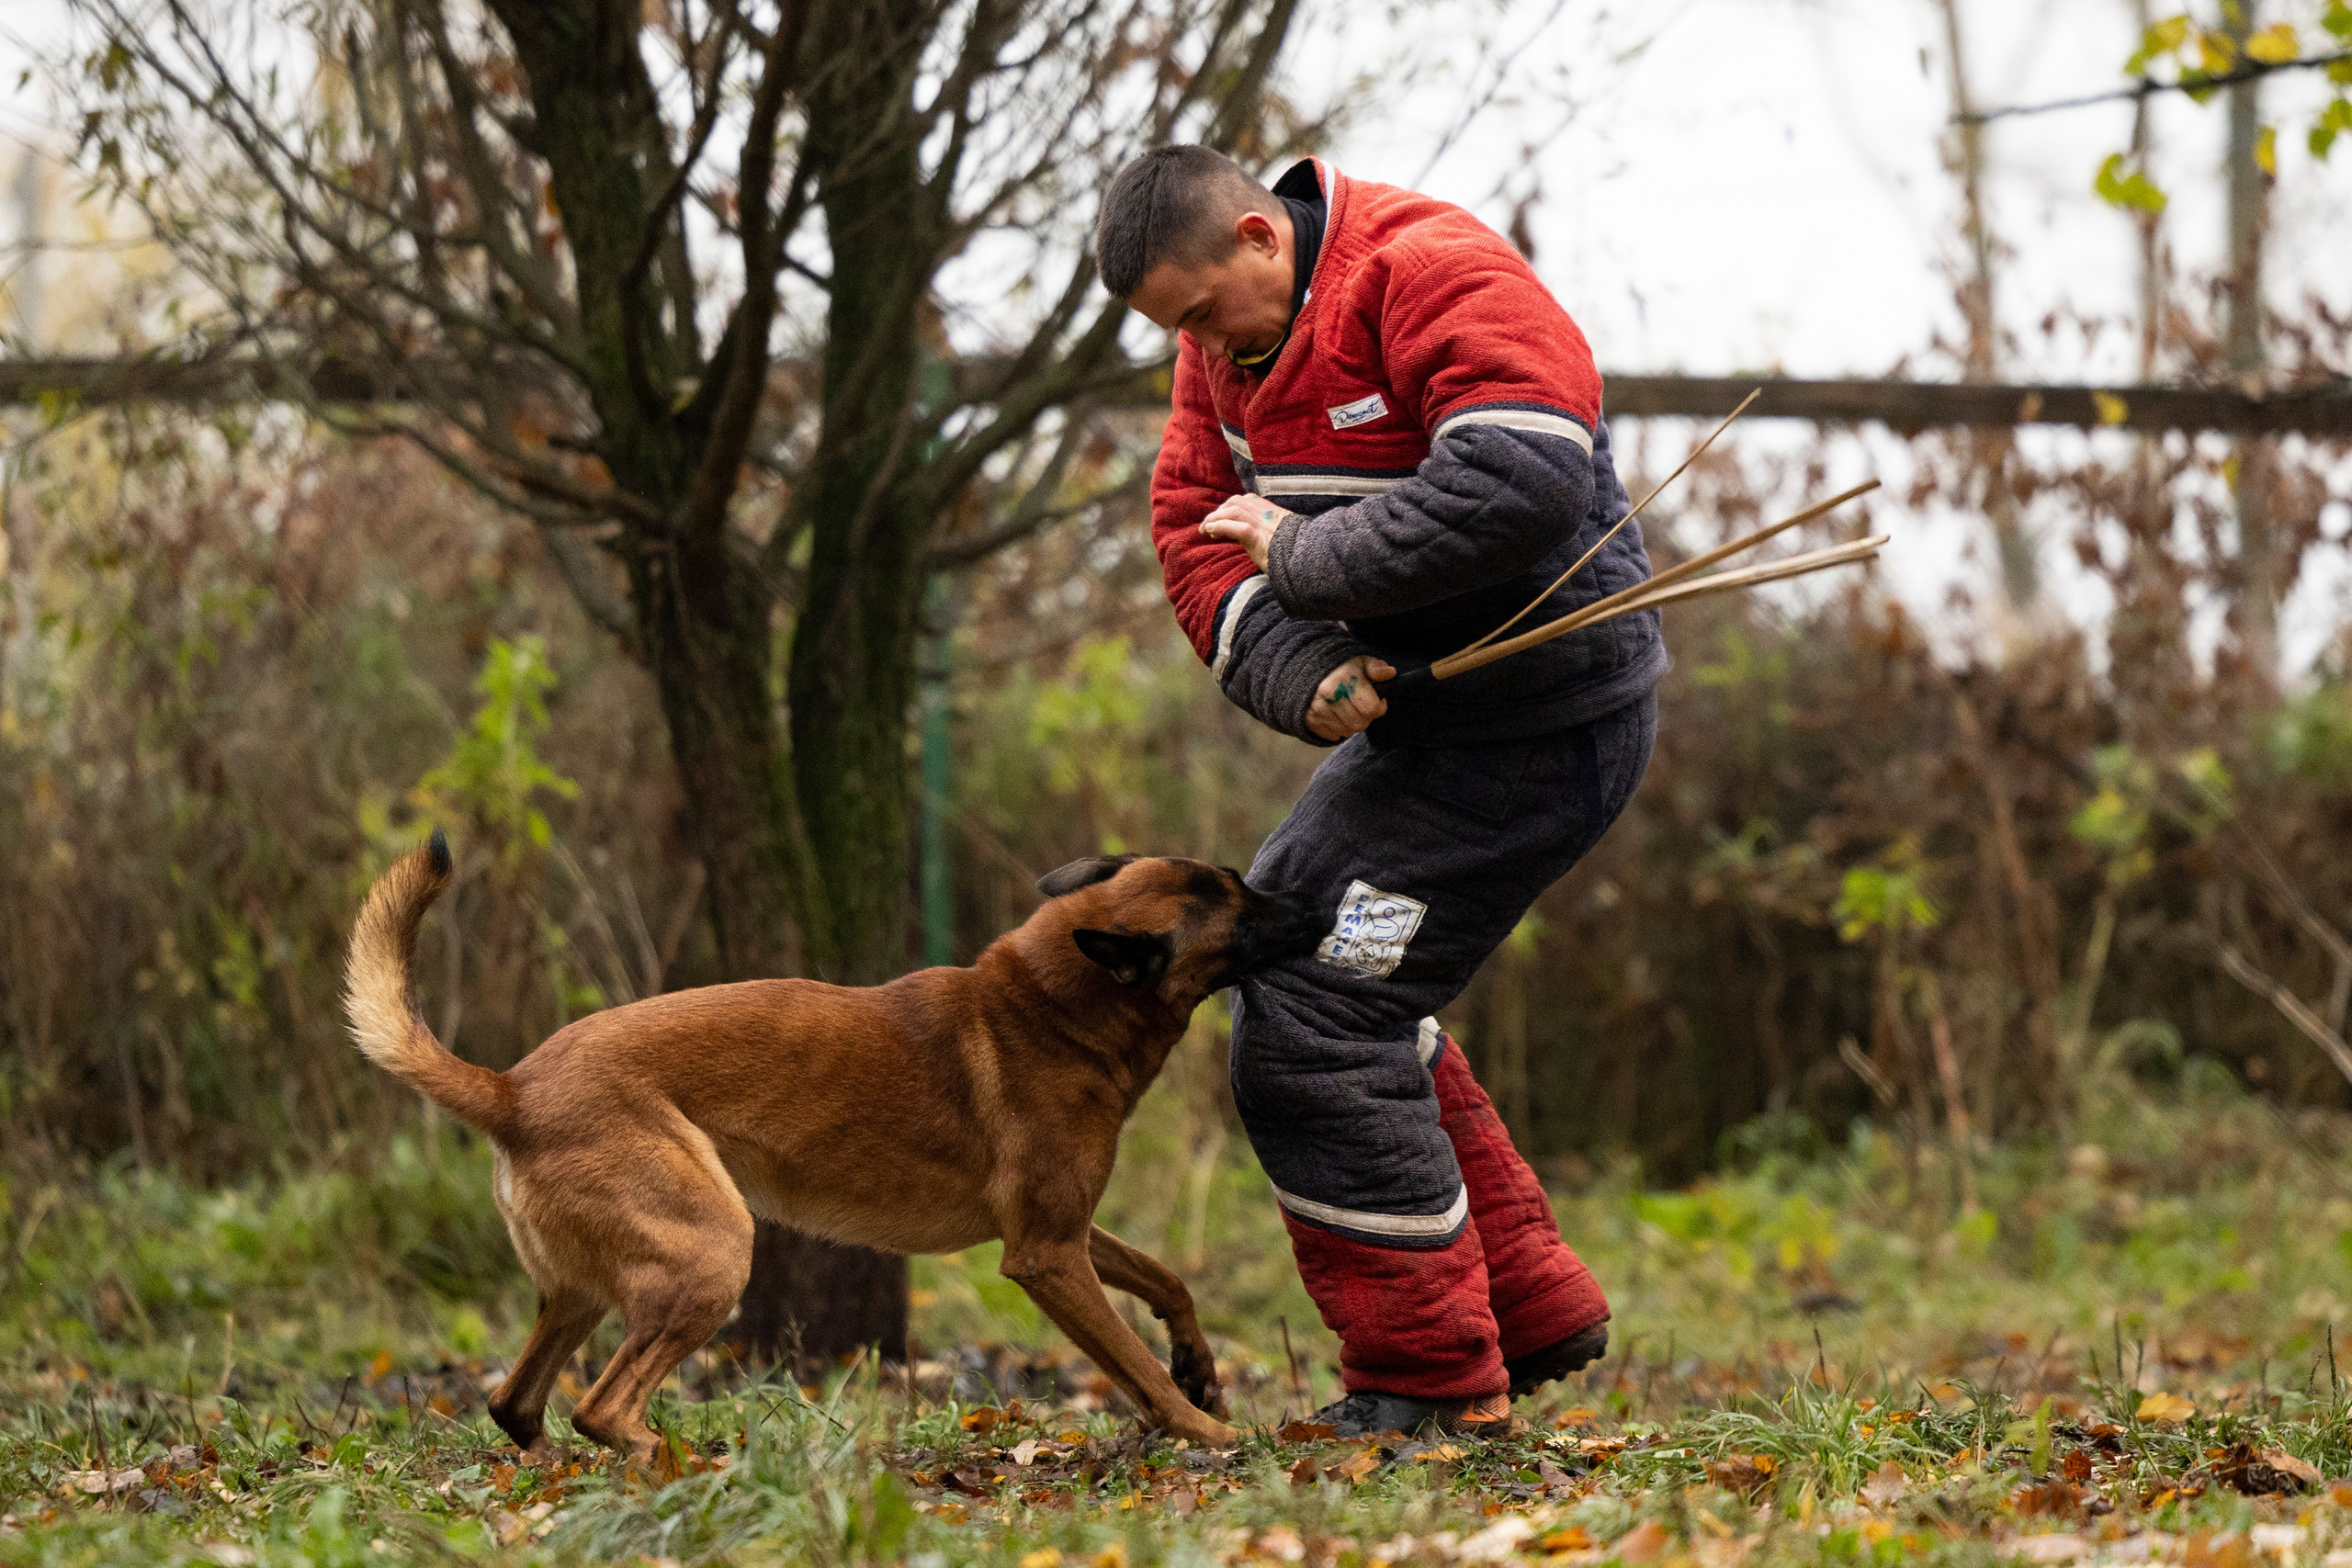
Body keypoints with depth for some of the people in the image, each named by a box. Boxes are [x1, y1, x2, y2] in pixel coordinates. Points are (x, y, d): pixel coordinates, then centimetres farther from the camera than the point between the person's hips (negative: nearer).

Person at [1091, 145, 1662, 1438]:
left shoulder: (1436, 276, -20)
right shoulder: (1229, 340, 8)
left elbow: (1520, 488, -33)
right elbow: (1197, 536, 4)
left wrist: (1305, 555, -23)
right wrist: (1301, 675, -16)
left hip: (1541, 724, -10)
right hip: (1417, 713, 10)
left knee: (1311, 1023, -12)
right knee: (1276, 939, 21)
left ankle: (1434, 1377, 0)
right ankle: (1529, 1303, 23)